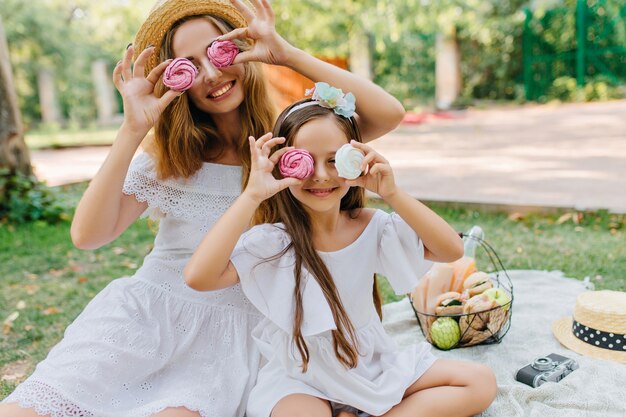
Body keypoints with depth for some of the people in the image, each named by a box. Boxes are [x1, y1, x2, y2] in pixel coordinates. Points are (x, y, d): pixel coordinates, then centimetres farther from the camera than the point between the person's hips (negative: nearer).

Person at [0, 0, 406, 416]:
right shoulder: (167, 156, 5)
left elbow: (389, 113, -14)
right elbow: (88, 235, -6)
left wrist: (289, 54, -16)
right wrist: (132, 130, -15)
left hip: (236, 322, 0)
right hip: (146, 308, 1)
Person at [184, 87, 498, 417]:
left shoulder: (371, 227, -7)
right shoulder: (272, 241, -17)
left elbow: (451, 250, -14)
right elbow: (198, 277, -32)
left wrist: (393, 195, -24)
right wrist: (253, 195, -33)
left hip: (373, 364, 6)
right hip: (301, 378, -5)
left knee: (481, 383, -2)